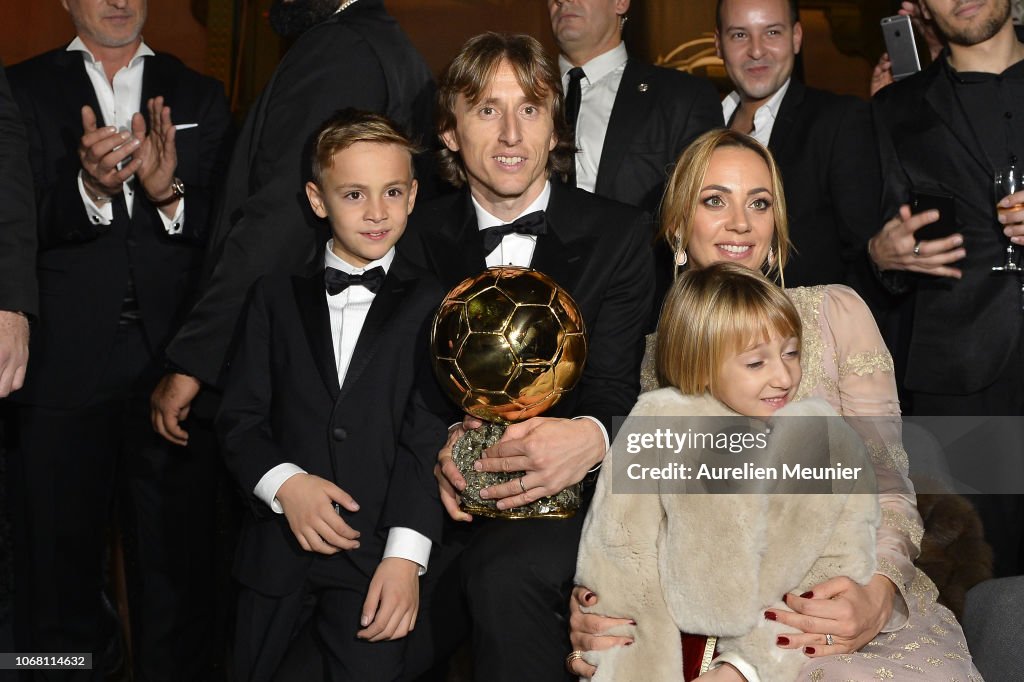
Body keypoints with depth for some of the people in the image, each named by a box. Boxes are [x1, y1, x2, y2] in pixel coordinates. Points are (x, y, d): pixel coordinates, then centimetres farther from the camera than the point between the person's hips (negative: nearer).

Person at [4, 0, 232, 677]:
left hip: (174, 368, 1)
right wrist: (89, 186, -25)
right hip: (63, 369, -1)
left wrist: (170, 193, -16)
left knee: (179, 564, 7)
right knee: (59, 563, 8)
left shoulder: (200, 97, 13)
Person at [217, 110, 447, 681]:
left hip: (376, 550, -2)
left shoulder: (432, 305, 0)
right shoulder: (279, 295, 9)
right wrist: (284, 483, -13)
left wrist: (407, 554, -16)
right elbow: (240, 417, 6)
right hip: (278, 548, 3)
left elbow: (428, 436, -7)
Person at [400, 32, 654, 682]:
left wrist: (590, 439, -31)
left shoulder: (620, 234, 0)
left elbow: (615, 394, -6)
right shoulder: (424, 236, 8)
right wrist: (442, 445, -18)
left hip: (572, 504, -2)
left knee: (505, 571, -35)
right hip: (453, 508, 2)